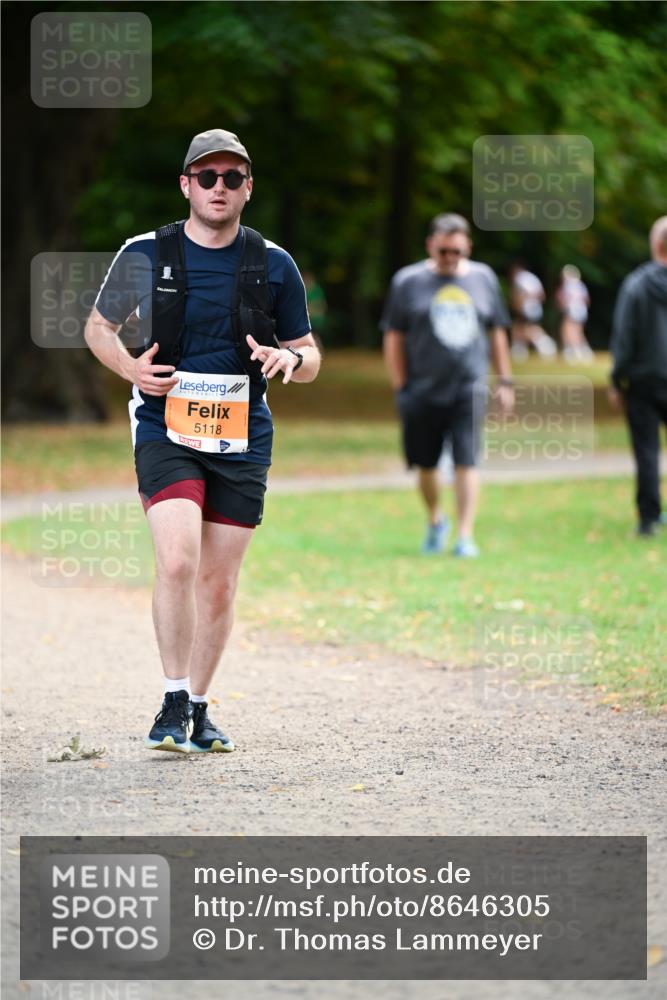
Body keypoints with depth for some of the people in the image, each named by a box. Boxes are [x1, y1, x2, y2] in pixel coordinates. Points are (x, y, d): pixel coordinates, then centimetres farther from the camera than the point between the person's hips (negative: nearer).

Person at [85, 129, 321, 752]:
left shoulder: (274, 265, 5)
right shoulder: (146, 253, 0)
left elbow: (310, 359, 13)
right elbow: (99, 328, 13)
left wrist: (289, 359, -12)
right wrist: (132, 369, -7)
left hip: (243, 438, 2)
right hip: (165, 428, -2)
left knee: (219, 582, 5)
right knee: (177, 561, -20)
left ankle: (198, 708, 20)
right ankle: (174, 704, -11)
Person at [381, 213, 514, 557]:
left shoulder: (483, 279, 8)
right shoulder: (408, 281, 1)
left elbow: (497, 332, 17)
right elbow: (393, 338, 3)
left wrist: (505, 380, 14)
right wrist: (400, 387, -2)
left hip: (469, 388, 0)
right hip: (423, 390, 0)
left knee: (466, 462, -9)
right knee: (426, 465, 9)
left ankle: (465, 535, -8)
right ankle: (435, 522, 33)